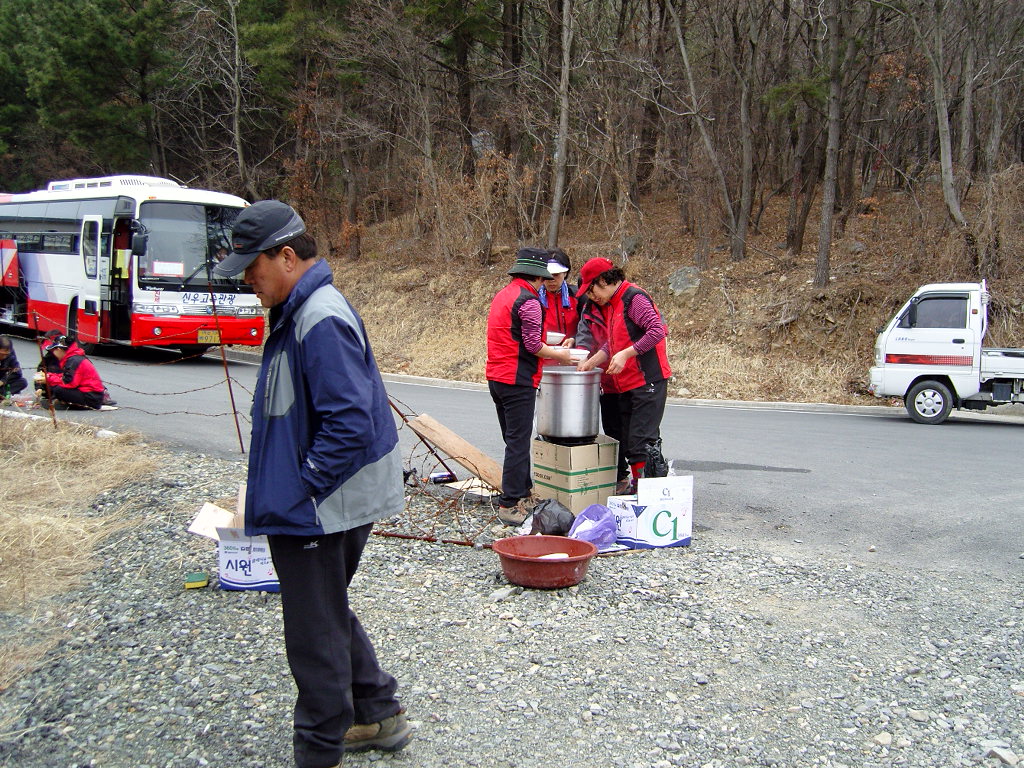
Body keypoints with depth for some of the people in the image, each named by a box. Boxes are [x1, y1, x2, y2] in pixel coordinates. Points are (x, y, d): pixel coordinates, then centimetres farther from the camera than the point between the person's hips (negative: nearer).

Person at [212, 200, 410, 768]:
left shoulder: (321, 321, -23)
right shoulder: (299, 310, 10)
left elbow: (349, 425, -28)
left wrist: (298, 488, -20)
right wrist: (272, 490, 16)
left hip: (315, 512, -10)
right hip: (321, 504, 10)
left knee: (315, 634, 5)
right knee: (332, 615, 23)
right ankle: (379, 717, 38)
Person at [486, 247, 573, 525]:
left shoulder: (502, 295, 15)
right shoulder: (529, 301, -14)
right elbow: (533, 346, -16)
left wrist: (550, 349, 22)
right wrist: (558, 355, 1)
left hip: (496, 377, 9)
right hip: (518, 381, -9)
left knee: (515, 439, 19)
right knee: (518, 442, -4)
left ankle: (524, 491, 32)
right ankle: (510, 505, 0)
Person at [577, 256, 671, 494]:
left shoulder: (634, 298, -13)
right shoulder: (610, 305, 16)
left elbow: (657, 330, -23)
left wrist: (625, 354, -23)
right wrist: (590, 363, 11)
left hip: (647, 380, -10)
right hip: (624, 384, 10)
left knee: (643, 440, -10)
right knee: (623, 437, 14)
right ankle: (632, 484, 24)